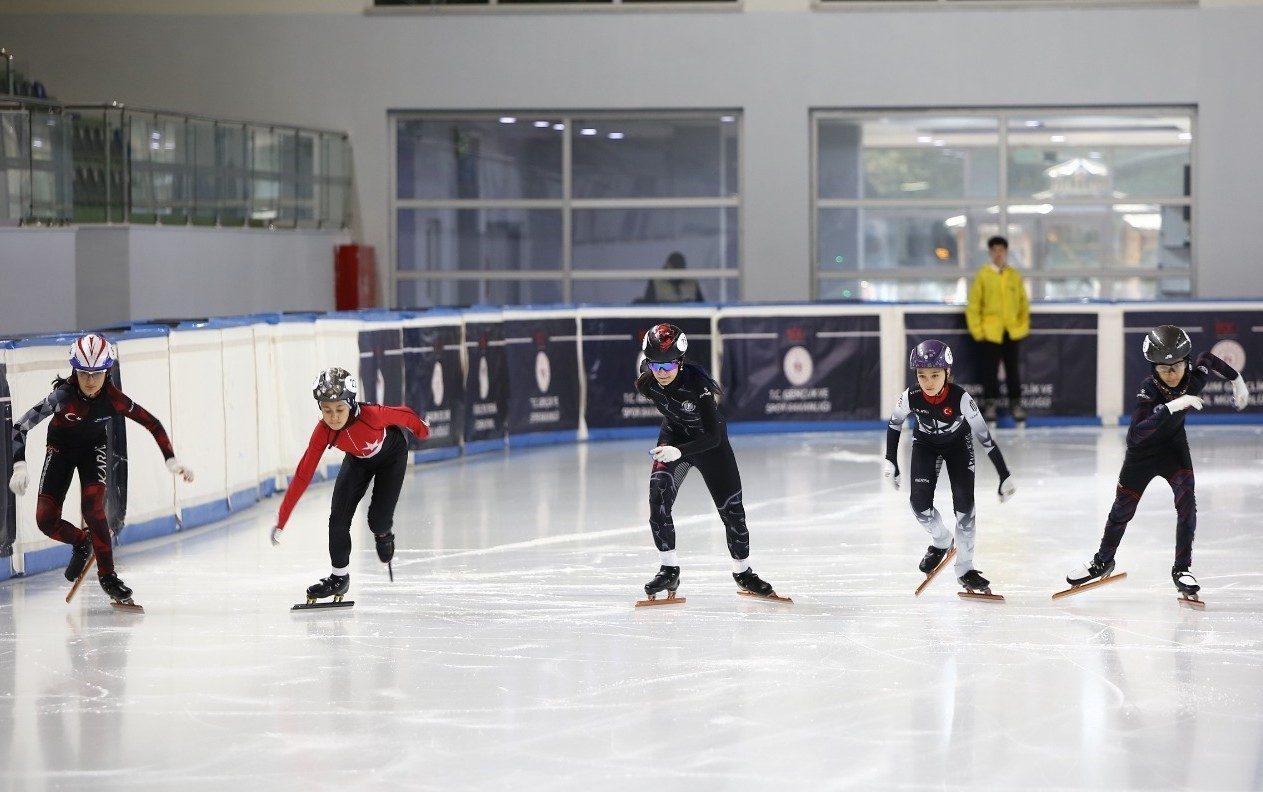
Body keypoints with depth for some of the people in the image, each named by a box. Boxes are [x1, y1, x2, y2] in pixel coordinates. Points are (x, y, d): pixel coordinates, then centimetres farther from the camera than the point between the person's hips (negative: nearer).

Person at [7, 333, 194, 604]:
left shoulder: (112, 398, -26)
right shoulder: (63, 395, -32)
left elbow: (152, 423, -16)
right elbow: (21, 427, -30)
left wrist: (171, 460, -22)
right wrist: (19, 466, -42)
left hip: (93, 449, 0)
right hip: (60, 449, 0)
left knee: (93, 508, -22)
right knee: (46, 520, -9)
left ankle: (107, 576, -6)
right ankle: (81, 542, 25)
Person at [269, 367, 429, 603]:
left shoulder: (371, 415, -41)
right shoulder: (323, 432, -31)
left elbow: (404, 415, -20)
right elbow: (303, 475, -28)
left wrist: (421, 430, 3)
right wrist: (281, 520, -28)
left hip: (391, 454, -3)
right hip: (358, 460, 3)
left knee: (378, 520, -11)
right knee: (338, 518, -8)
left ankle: (384, 533, 28)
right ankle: (339, 576, 12)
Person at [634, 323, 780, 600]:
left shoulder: (698, 383, -35)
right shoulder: (646, 381, -21)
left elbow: (713, 436, -36)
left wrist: (679, 451, -50)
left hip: (711, 442, -3)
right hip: (674, 435, 3)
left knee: (731, 508, 2)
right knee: (659, 495, -21)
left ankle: (742, 571, 26)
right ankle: (669, 569, -13)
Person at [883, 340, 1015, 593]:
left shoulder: (960, 397, -36)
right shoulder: (912, 397, -30)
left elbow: (984, 436, -30)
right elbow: (894, 424, -8)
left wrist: (1005, 476, -28)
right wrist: (890, 460, -5)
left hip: (958, 443, -2)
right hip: (925, 443, 2)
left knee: (964, 502, -12)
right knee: (919, 501, -14)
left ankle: (965, 569, 0)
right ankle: (941, 542, 19)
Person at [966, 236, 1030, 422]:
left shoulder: (1014, 276, 6)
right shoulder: (983, 275, -1)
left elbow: (1023, 302, 10)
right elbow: (973, 305, -1)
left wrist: (1023, 326, 4)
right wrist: (977, 330, -7)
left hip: (1012, 332, 2)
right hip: (990, 332, -2)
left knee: (1014, 370, 7)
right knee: (990, 370, 0)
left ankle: (1016, 404, 13)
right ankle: (990, 404, 7)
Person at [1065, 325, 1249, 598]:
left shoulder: (1195, 378, -23)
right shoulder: (1149, 389, -35)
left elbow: (1209, 359, 3)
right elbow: (1135, 434, -47)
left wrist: (1236, 379, 12)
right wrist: (1170, 407, -54)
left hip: (1174, 446, 3)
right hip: (1142, 453, -3)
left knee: (1186, 501, -16)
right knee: (1123, 507, 11)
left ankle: (1181, 568, -4)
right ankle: (1103, 560, 35)